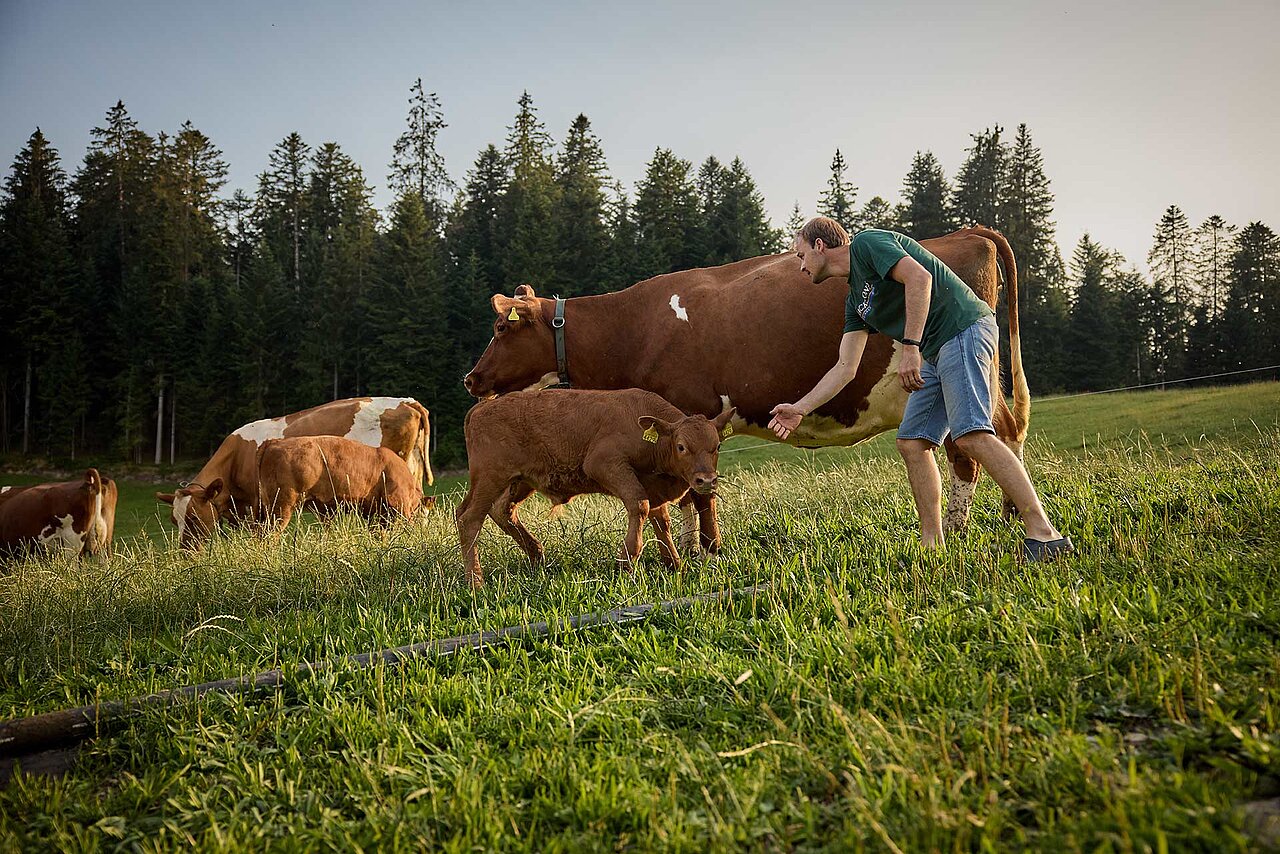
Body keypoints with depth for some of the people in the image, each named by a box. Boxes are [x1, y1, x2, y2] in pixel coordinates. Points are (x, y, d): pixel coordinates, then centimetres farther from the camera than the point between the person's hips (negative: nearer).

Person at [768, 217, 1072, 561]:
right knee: (912, 442, 6)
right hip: (936, 353, 10)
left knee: (971, 435, -21)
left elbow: (919, 277, -18)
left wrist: (910, 347, -23)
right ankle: (932, 545, 9)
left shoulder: (867, 243, -2)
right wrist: (800, 409, 20)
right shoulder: (856, 300, 23)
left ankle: (1045, 535, -23)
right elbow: (845, 368, 22)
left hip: (964, 328, -10)